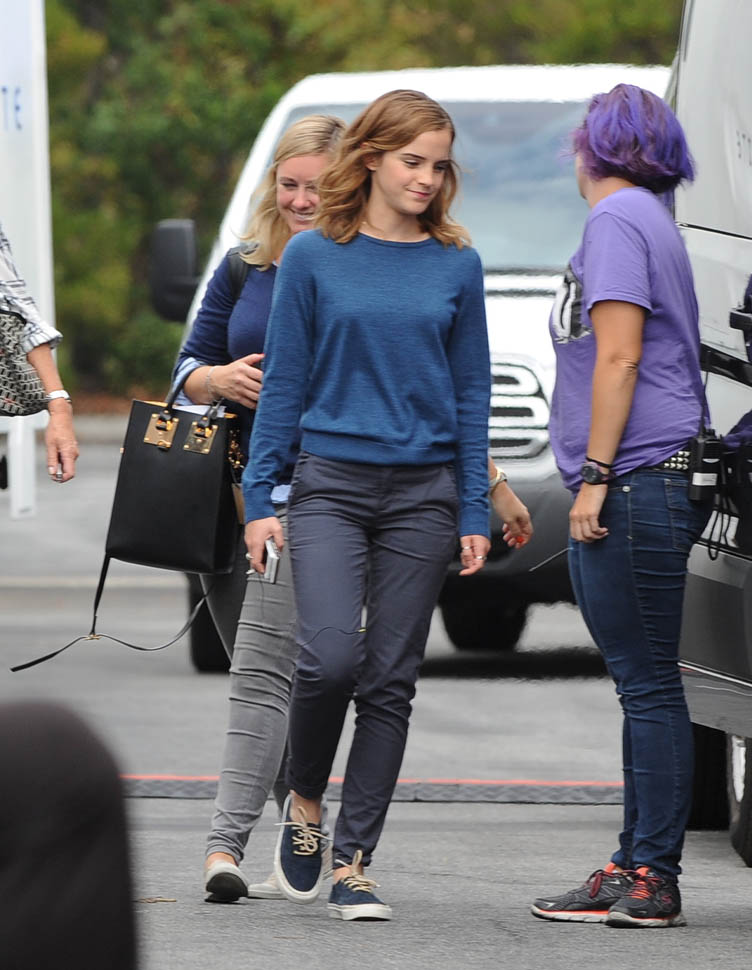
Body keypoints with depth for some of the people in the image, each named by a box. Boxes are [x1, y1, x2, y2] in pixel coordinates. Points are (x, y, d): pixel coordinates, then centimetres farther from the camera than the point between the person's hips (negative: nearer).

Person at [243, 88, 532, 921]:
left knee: (390, 680, 1)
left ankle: (353, 864, 7)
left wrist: (475, 514, 4)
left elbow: (471, 392, 9)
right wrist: (260, 498, -2)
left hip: (423, 493, 2)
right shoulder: (314, 258, 1)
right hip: (331, 484, -2)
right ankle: (304, 803, 10)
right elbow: (283, 382, 3)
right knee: (330, 657, -18)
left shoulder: (456, 266, 6)